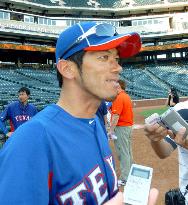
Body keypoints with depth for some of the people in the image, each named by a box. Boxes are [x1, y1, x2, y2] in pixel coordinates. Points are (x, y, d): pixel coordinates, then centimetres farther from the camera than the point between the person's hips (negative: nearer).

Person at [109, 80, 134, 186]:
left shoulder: (119, 98, -17)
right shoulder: (127, 96, 12)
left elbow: (116, 116, -23)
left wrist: (111, 130, -22)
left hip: (121, 127, -10)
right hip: (129, 126, 10)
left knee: (123, 153, -4)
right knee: (128, 151, 19)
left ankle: (125, 179, 2)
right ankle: (130, 173, 32)